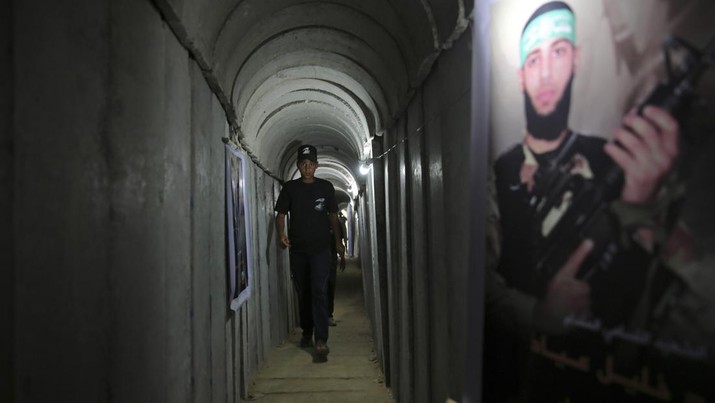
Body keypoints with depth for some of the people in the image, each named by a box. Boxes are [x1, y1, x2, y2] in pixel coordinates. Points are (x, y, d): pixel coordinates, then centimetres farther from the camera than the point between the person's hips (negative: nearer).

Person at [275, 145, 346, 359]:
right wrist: (281, 234, -17)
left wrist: (337, 241, 16)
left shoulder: (326, 187, 4)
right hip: (297, 249, 2)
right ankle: (307, 333, 27)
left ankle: (321, 340, -15)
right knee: (303, 292, 11)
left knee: (319, 291, -12)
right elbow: (281, 214, 2)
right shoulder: (289, 188, 4)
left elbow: (333, 215, 13)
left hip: (320, 247, -2)